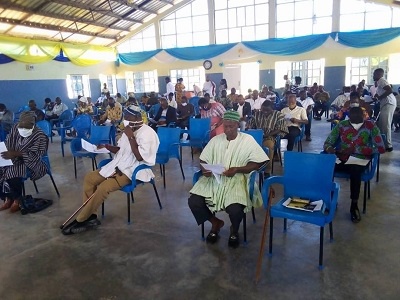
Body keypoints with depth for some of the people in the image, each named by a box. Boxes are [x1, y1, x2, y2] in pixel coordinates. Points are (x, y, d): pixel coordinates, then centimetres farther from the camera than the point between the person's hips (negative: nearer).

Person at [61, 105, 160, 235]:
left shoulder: (147, 133, -15)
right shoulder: (130, 131, 12)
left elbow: (140, 157, -23)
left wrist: (131, 137, -21)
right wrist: (106, 146, 5)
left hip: (133, 171, -10)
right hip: (119, 166, 10)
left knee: (103, 188, -25)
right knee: (89, 178, 1)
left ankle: (80, 220, -9)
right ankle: (90, 216, -1)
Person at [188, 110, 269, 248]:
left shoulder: (247, 140, 1)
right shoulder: (216, 140, 12)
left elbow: (258, 163, -5)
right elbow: (203, 160, 13)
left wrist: (237, 169, -18)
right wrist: (205, 170, -11)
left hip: (236, 179, -3)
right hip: (213, 178, 4)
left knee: (235, 209, -31)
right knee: (193, 202, -18)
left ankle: (234, 230, 10)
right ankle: (215, 222, 14)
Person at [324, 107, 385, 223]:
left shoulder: (371, 126, -5)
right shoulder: (341, 125, -1)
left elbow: (381, 148, -10)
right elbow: (327, 143, 0)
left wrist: (355, 149, -18)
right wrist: (330, 149, -26)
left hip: (360, 161, -1)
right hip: (341, 159, 2)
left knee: (355, 170, -38)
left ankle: (354, 206, -18)